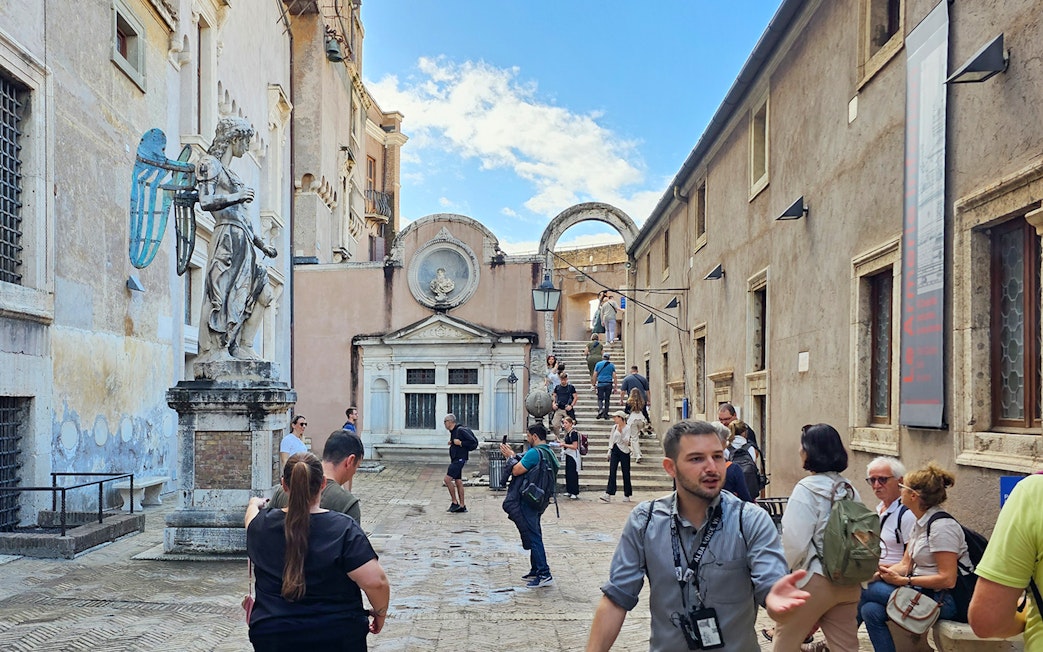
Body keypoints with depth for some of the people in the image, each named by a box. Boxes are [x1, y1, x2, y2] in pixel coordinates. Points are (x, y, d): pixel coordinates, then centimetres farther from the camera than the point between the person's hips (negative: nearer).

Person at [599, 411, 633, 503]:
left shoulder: (627, 428, -7)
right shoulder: (614, 427, 9)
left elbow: (626, 441, -16)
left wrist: (620, 432, -24)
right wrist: (609, 451, 12)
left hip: (624, 452, -5)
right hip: (615, 451, 5)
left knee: (626, 474, 4)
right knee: (612, 472, -5)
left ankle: (627, 495, 14)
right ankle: (608, 494, -11)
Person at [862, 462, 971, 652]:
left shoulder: (941, 526, -17)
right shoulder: (919, 524, 12)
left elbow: (947, 579, -21)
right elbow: (905, 565, 8)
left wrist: (905, 581, -21)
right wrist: (882, 572, -10)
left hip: (945, 599, -8)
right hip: (924, 591, 8)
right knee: (871, 610, -12)